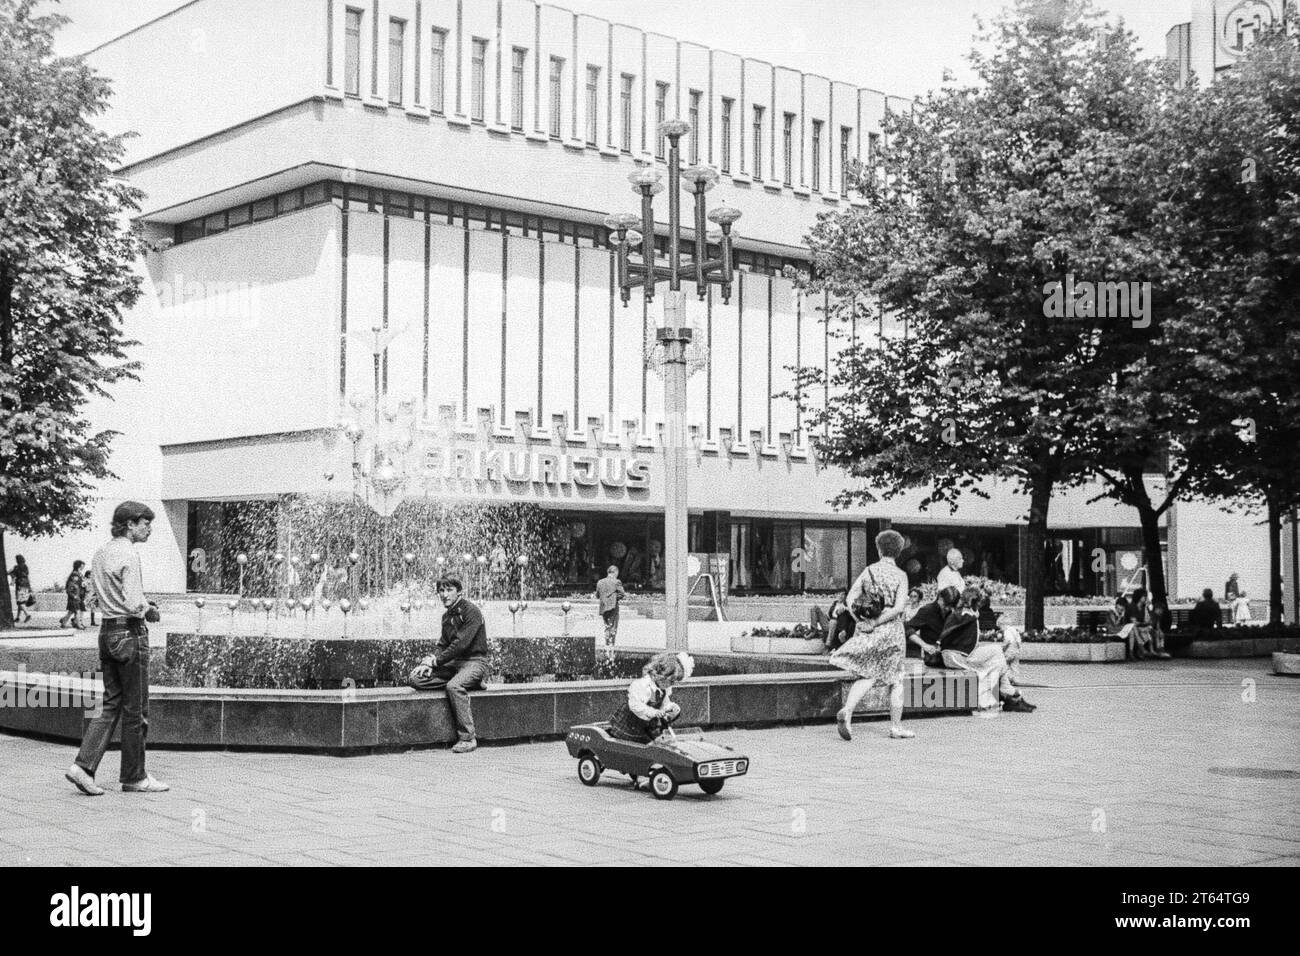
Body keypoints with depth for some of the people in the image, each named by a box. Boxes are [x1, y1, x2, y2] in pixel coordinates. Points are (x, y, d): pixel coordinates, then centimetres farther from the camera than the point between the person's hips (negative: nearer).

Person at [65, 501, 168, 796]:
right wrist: (148, 608, -1)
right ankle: (134, 777, 10)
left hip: (107, 631, 9)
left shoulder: (100, 554, 12)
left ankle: (83, 765, 3)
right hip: (130, 633, -8)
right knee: (135, 711, 2)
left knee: (111, 705, 13)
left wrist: (145, 605, 10)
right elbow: (134, 605, -22)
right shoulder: (129, 555, -16)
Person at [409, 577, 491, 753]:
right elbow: (443, 645, 16)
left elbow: (461, 644, -18)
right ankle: (465, 682, -11)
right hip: (453, 662, 8)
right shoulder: (447, 616, 15)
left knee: (454, 686, -37)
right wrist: (430, 661, -5)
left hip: (474, 661, -7)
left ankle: (467, 739, -30)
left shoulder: (472, 611, -11)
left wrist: (435, 661, -17)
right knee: (416, 678, -13)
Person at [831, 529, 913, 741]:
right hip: (891, 630, -3)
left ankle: (846, 711, -20)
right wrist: (876, 623, -13)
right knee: (896, 680, 11)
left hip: (866, 632, 3)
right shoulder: (900, 575, -5)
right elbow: (899, 607, -16)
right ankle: (896, 727, 16)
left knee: (865, 676, 4)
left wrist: (860, 620, -1)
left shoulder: (869, 571, 3)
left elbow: (850, 600, -2)